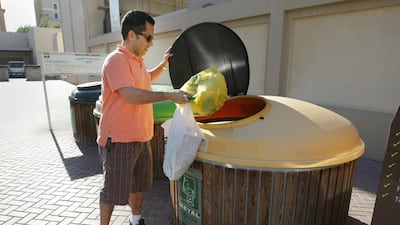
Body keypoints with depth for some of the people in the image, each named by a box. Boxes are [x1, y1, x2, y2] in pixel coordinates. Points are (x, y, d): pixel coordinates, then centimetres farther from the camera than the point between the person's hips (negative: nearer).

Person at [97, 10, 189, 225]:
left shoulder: (137, 59, 12)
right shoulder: (116, 60, -18)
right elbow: (131, 95, -30)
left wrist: (164, 64, 18)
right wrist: (169, 96, -29)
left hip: (140, 137, 9)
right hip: (119, 140, -9)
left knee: (139, 184, 22)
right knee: (114, 190, 8)